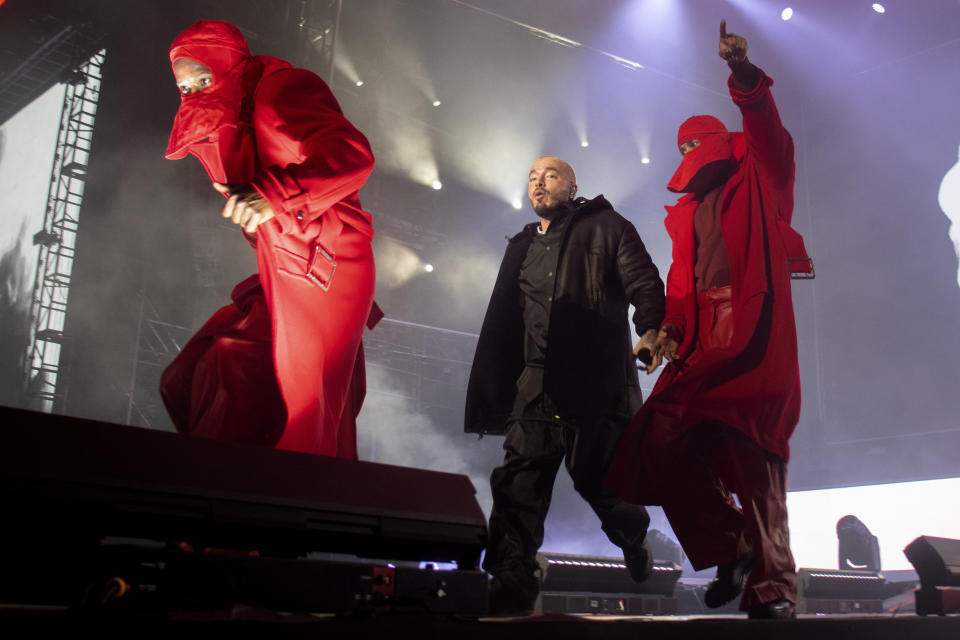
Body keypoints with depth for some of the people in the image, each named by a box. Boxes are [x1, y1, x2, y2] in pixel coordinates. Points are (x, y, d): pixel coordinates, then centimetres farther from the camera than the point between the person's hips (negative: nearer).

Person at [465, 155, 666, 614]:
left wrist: (652, 330, -25)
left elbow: (644, 283, -4)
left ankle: (633, 538, 32)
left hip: (598, 381, -4)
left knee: (599, 478, 0)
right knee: (518, 482, -10)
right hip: (537, 383, 4)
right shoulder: (522, 248, 24)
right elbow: (502, 328, 24)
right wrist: (494, 398, 18)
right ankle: (510, 589, -11)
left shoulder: (605, 228, 10)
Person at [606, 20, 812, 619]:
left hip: (755, 334, -5)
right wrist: (671, 327, 2)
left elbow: (768, 131, -4)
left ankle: (773, 586, -4)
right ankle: (729, 549, 8)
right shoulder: (686, 211, 28)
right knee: (662, 441, -10)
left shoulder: (758, 179, 16)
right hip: (702, 342, 5)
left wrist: (744, 74, -18)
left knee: (750, 452, -12)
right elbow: (681, 276, 20)